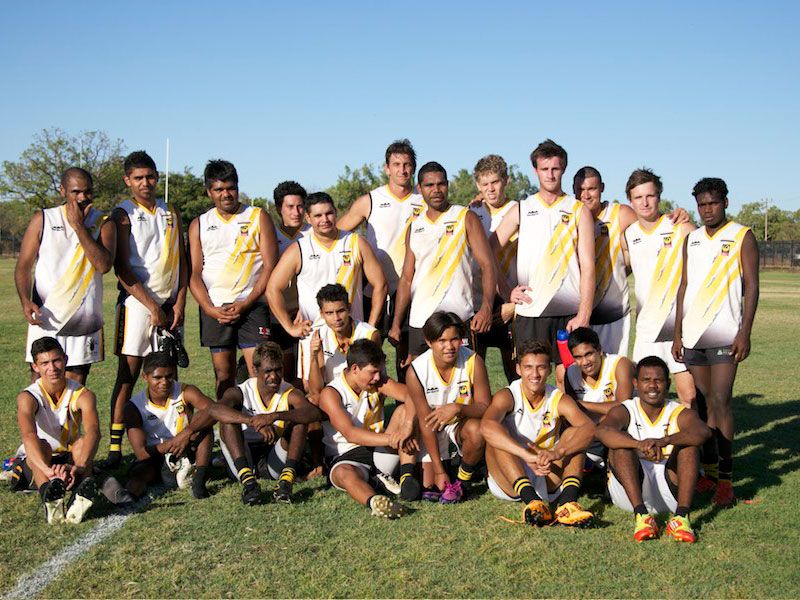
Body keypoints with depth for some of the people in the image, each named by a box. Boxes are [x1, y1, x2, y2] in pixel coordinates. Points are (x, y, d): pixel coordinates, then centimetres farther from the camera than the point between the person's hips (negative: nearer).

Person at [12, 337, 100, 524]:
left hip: (70, 459, 1)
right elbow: (29, 436, -38)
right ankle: (48, 493, -65)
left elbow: (93, 431, -34)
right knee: (41, 445, -34)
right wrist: (48, 470, -57)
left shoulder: (83, 395, -15)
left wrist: (79, 467, -55)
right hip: (35, 462, -1)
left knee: (82, 442, -31)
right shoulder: (28, 397, -18)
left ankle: (81, 495, -59)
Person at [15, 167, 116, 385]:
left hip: (85, 322, 1)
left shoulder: (103, 224, 4)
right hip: (46, 320, -1)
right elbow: (23, 266, 3)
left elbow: (104, 265, -14)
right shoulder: (43, 219, 4)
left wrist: (79, 226, -13)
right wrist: (26, 301, -14)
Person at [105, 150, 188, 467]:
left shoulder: (171, 212, 14)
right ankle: (115, 445, -4)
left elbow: (182, 261, 13)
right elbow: (122, 269, -7)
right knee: (128, 373, -6)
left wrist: (179, 302, 1)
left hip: (170, 304, 5)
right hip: (137, 302, -4)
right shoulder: (123, 215, -1)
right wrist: (152, 306, -11)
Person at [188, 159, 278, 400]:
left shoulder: (259, 217, 5)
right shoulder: (199, 225, 12)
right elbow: (194, 274, 7)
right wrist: (210, 309, -9)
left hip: (251, 305, -2)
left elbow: (270, 266, -1)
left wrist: (245, 304, -10)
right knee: (224, 375, 7)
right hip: (214, 308, 2)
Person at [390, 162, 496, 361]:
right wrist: (396, 323, 8)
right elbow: (407, 278, 16)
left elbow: (487, 265, -6)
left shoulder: (465, 218, 2)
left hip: (458, 318, -4)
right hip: (419, 321, 4)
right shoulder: (414, 227, 14)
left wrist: (486, 307, -22)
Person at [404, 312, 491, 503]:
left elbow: (485, 407, -18)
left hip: (462, 422, 0)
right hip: (433, 428, 0)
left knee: (476, 431, -35)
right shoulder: (416, 371, -22)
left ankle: (462, 481, -6)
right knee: (428, 489, -11)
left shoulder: (473, 362, -22)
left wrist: (458, 408, -41)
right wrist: (439, 471, -18)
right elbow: (425, 421, -17)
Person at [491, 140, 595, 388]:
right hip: (529, 310, 1)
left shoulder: (579, 211, 7)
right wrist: (507, 290, 0)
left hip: (569, 311, -1)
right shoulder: (521, 210, 10)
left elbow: (588, 266, 1)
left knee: (567, 378, 0)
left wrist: (584, 314, -8)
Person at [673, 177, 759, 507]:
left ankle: (725, 479, -4)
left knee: (720, 401, -9)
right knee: (703, 403, 8)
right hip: (692, 335, 5)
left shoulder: (742, 236, 1)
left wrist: (744, 333, -12)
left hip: (724, 335, -5)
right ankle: (707, 470, 16)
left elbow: (751, 286, -4)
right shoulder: (691, 239, 15)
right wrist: (677, 332, 11)